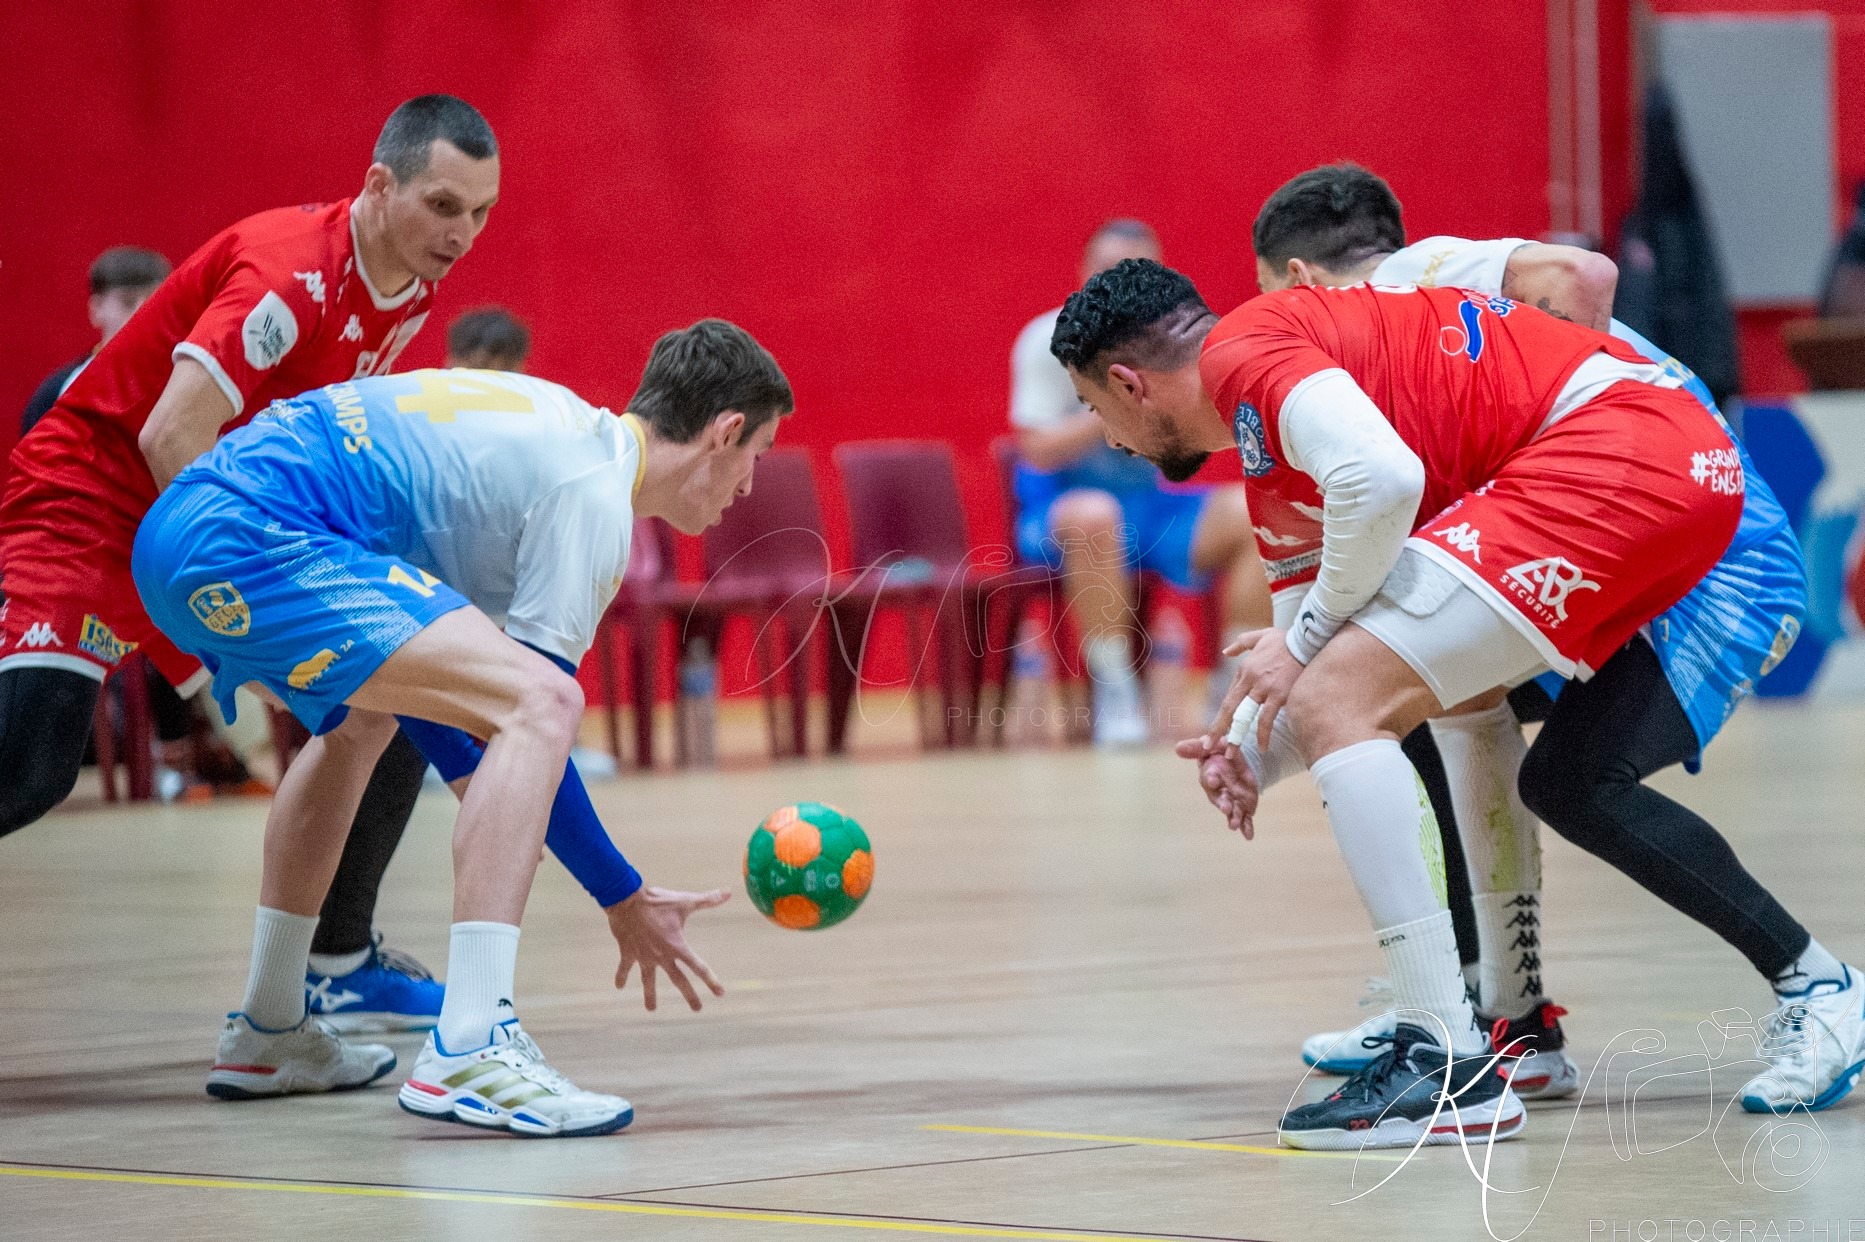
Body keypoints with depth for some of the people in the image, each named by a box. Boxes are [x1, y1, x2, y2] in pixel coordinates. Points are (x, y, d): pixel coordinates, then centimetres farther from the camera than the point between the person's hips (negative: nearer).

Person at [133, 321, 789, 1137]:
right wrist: (624, 902, 2)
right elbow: (528, 705, -7)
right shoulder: (594, 496, -4)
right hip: (251, 541, -11)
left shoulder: (569, 427, 24)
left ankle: (266, 1036, 44)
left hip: (174, 539, 11)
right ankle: (466, 1053, -29)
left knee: (361, 724, 36)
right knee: (542, 705, -18)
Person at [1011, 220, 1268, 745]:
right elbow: (1038, 450, -15)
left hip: (1151, 506, 4)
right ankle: (1114, 696, -31)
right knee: (1094, 514, -40)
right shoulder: (1051, 339, -7)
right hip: (1060, 514, -4)